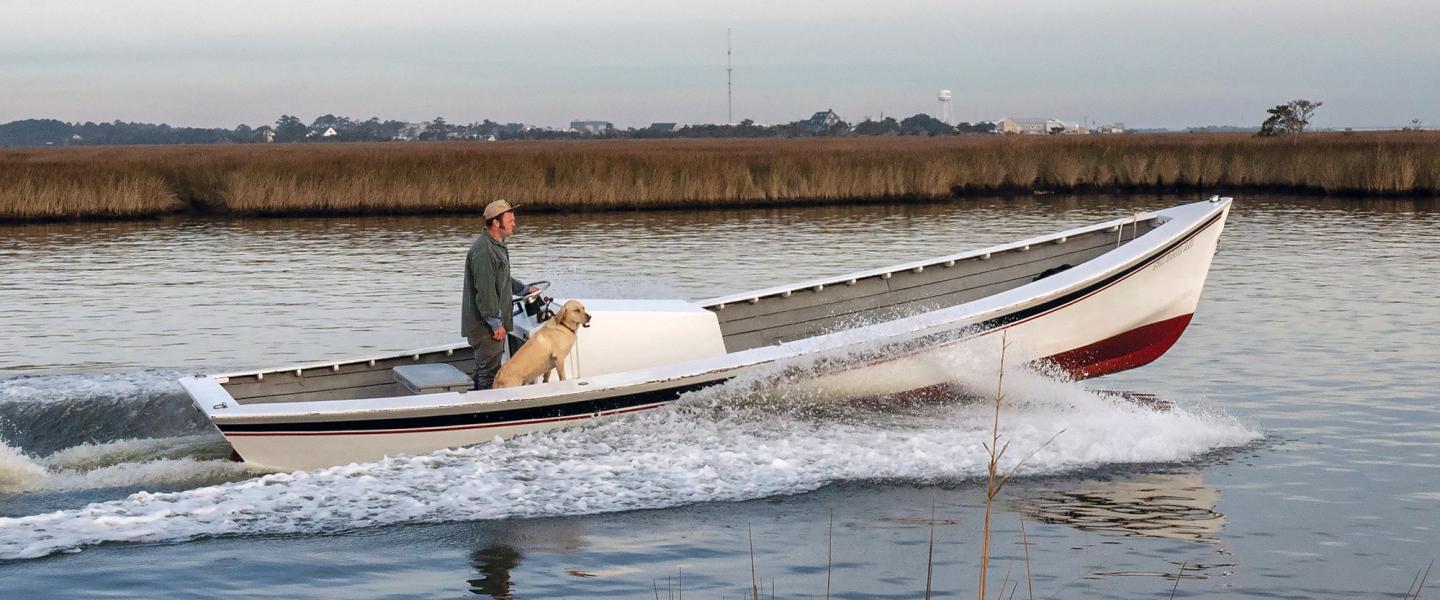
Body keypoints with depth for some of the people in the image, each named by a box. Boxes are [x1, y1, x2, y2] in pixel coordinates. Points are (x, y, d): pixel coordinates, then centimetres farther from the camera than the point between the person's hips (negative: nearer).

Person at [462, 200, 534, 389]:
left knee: (482, 370, 16)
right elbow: (485, 291, -24)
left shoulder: (498, 246, 15)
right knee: (489, 374, -8)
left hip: (493, 323, 11)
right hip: (485, 325, -11)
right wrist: (496, 324, -23)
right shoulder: (483, 250, -21)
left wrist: (524, 289, 31)